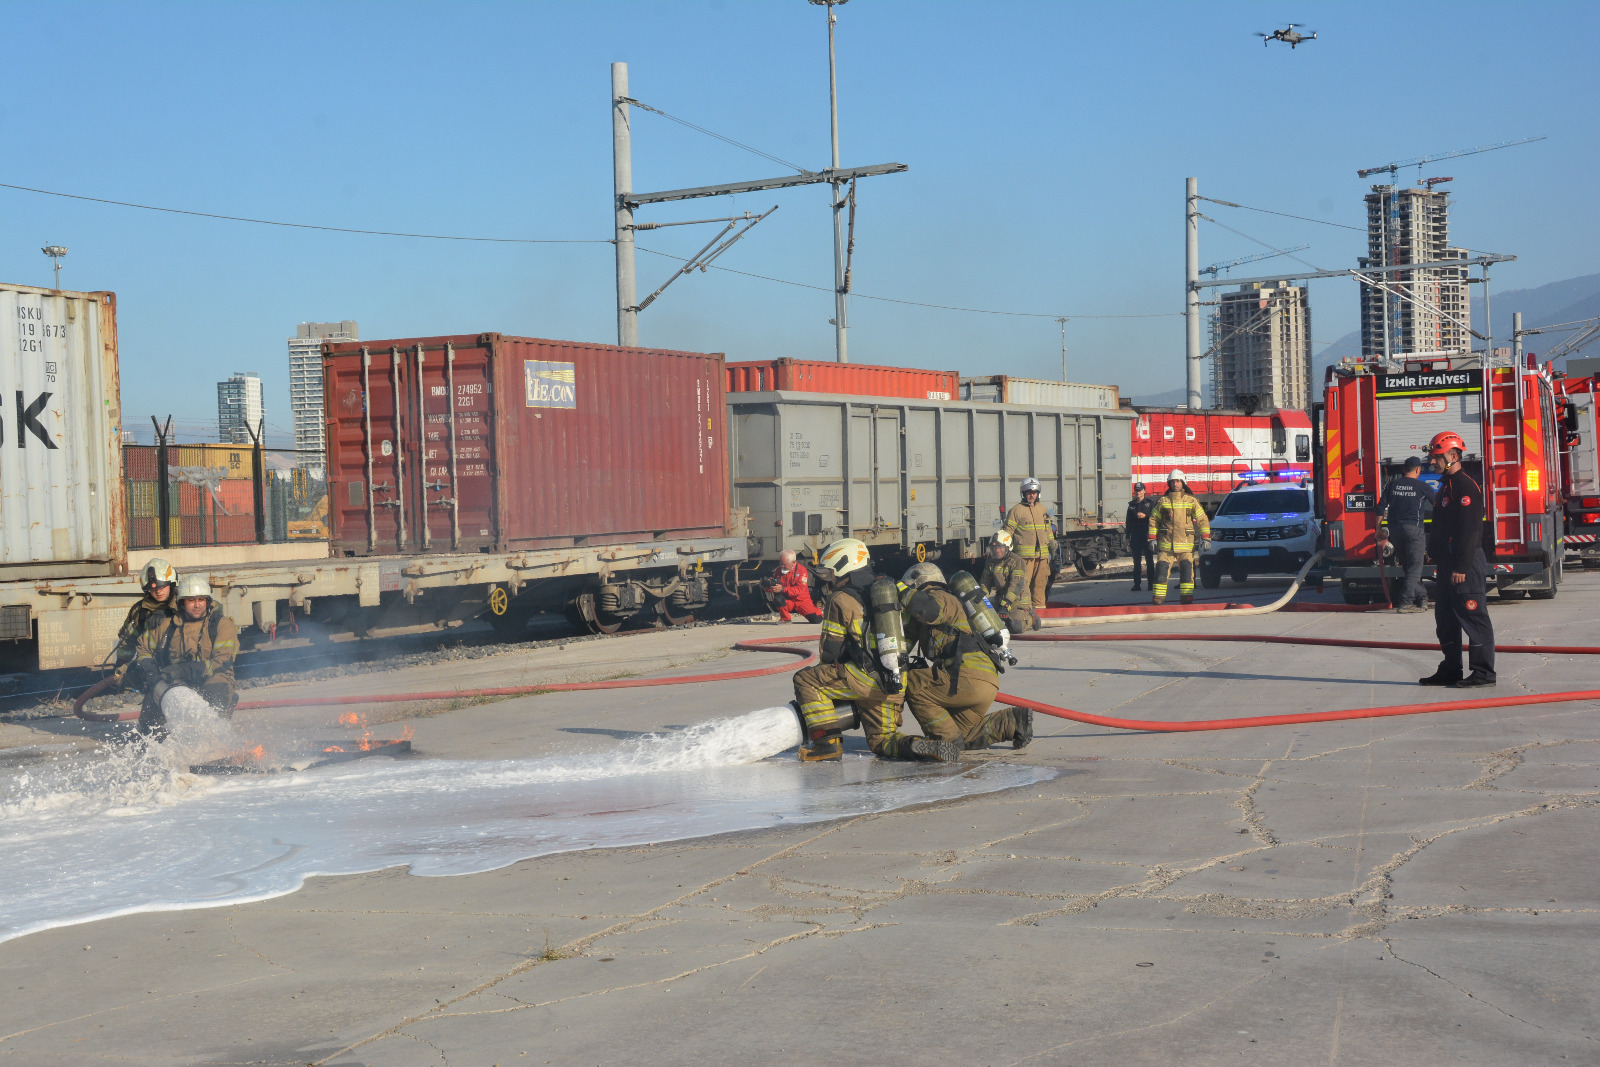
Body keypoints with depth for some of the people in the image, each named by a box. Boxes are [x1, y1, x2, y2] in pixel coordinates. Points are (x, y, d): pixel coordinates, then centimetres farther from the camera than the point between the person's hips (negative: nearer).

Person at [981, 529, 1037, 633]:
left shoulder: (1017, 561, -15)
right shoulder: (991, 563, 7)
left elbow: (1016, 585, -24)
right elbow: (985, 583, 9)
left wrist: (1006, 604, -33)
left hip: (1018, 600, -6)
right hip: (1000, 598, 6)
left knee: (1016, 627, -24)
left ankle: (1031, 619, 10)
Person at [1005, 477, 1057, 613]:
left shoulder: (1042, 509, 20)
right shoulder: (1016, 510, 1)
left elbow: (1047, 527, 30)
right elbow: (1009, 530, 0)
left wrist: (1051, 540, 18)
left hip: (1042, 553, 6)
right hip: (1024, 554, -5)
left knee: (1041, 581, 7)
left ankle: (1039, 606, 15)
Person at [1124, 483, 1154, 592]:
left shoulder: (1150, 503, 4)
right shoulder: (1131, 505, 14)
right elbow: (1128, 522, 14)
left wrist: (1145, 516, -18)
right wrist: (1128, 537, 11)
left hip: (1147, 536, -3)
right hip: (1135, 537, 3)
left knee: (1149, 560, -1)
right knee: (1136, 561, 4)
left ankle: (1151, 583, 1)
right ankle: (1136, 584, 5)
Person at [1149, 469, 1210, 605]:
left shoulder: (1191, 501, 7)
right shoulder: (1162, 502, 9)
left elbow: (1202, 520, 9)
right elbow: (1153, 520, 14)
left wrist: (1206, 538, 0)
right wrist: (1152, 538, 7)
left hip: (1186, 544, 0)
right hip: (1166, 544, 0)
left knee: (1187, 570, -4)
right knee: (1161, 570, -4)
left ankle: (1187, 596, 2)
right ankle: (1158, 597, 0)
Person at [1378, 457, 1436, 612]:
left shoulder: (1393, 484, 8)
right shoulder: (1421, 486, -3)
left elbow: (1381, 507, 8)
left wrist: (1379, 528, 15)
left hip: (1395, 528, 5)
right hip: (1414, 528, -5)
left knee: (1407, 565, 14)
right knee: (1414, 567, -3)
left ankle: (1421, 598, 19)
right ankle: (1405, 602, -12)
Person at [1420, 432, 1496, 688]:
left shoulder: (1466, 486, -14)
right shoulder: (1447, 486, 18)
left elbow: (1469, 530, -20)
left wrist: (1461, 567, -23)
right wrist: (1440, 564, 21)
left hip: (1466, 564, -11)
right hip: (1447, 565, 11)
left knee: (1473, 618, -6)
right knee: (1446, 619, 13)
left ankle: (1483, 672, -3)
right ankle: (1450, 671, 20)